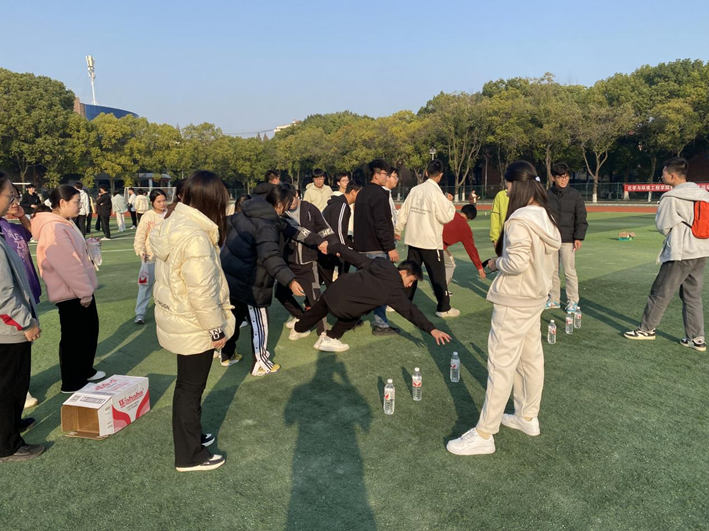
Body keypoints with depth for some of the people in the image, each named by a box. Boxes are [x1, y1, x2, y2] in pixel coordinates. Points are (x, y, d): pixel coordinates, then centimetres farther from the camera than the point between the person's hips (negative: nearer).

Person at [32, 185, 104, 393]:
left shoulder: (64, 224, 10)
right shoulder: (54, 228, -22)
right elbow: (68, 265, -25)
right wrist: (84, 292, -20)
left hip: (79, 290, 10)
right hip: (71, 293, -10)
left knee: (89, 331, 20)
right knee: (73, 337, 3)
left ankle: (85, 371, 37)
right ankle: (72, 383, 17)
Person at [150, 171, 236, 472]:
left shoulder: (174, 223, 4)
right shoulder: (195, 237, -27)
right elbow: (202, 292, -27)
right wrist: (216, 328, -15)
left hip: (177, 319, 9)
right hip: (193, 326, -9)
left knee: (189, 385, 23)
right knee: (191, 388, 5)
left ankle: (191, 436, 41)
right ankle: (189, 456, 22)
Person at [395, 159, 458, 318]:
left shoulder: (415, 190, 2)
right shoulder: (436, 192, -14)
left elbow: (403, 212, 7)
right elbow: (446, 217, -13)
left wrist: (397, 230, 20)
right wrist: (449, 202, 3)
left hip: (413, 239, 6)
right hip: (431, 241, -6)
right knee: (438, 275, 4)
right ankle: (444, 308, 11)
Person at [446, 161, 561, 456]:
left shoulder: (520, 220, -22)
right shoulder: (547, 217, 7)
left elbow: (516, 262, -27)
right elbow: (539, 259, 10)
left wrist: (496, 263, -8)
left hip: (514, 302, -9)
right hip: (536, 298, 9)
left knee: (501, 364, -5)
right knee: (531, 358, 18)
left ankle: (484, 434, 3)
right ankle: (528, 417, 33)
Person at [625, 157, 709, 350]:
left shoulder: (671, 198, -12)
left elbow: (663, 227, -5)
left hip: (680, 254, -7)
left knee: (660, 293, 5)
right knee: (693, 296, 13)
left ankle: (647, 329, 16)